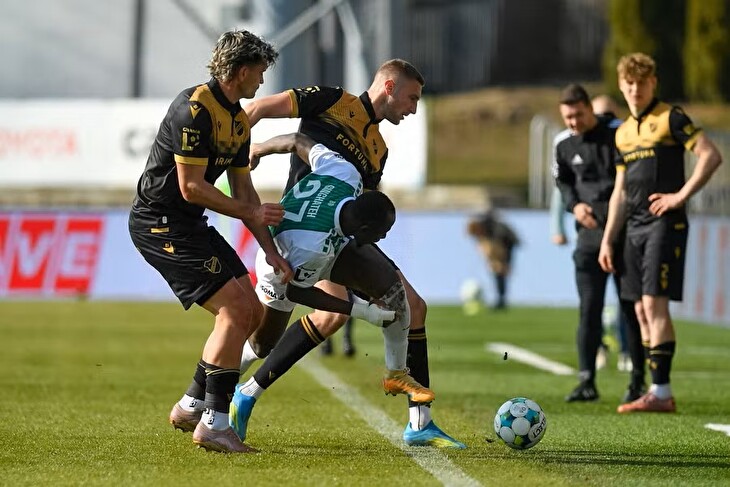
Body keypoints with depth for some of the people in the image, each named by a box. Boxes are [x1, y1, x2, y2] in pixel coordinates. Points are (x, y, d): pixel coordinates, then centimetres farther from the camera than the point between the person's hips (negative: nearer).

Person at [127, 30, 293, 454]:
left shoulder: (240, 120, 11)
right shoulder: (195, 109, -19)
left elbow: (244, 191, 15)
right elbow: (191, 187, -22)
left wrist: (272, 252, 7)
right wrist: (252, 213, -13)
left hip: (191, 224, 10)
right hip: (159, 223, -10)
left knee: (252, 312, 7)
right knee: (235, 309, -17)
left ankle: (191, 406, 18)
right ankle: (213, 424, -13)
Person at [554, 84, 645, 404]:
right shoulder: (565, 148, 10)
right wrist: (574, 205, 0)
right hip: (589, 236, 3)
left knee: (632, 308, 2)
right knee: (589, 309, -2)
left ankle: (638, 380, 8)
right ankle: (586, 380, 0)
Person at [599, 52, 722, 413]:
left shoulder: (670, 118, -4)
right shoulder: (623, 132, 18)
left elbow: (711, 156, -13)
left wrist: (681, 195, -16)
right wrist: (607, 239, 17)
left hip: (665, 222, -8)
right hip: (635, 227, 8)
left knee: (654, 304, -14)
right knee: (641, 310, 6)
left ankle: (661, 392, -14)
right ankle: (657, 392, 10)